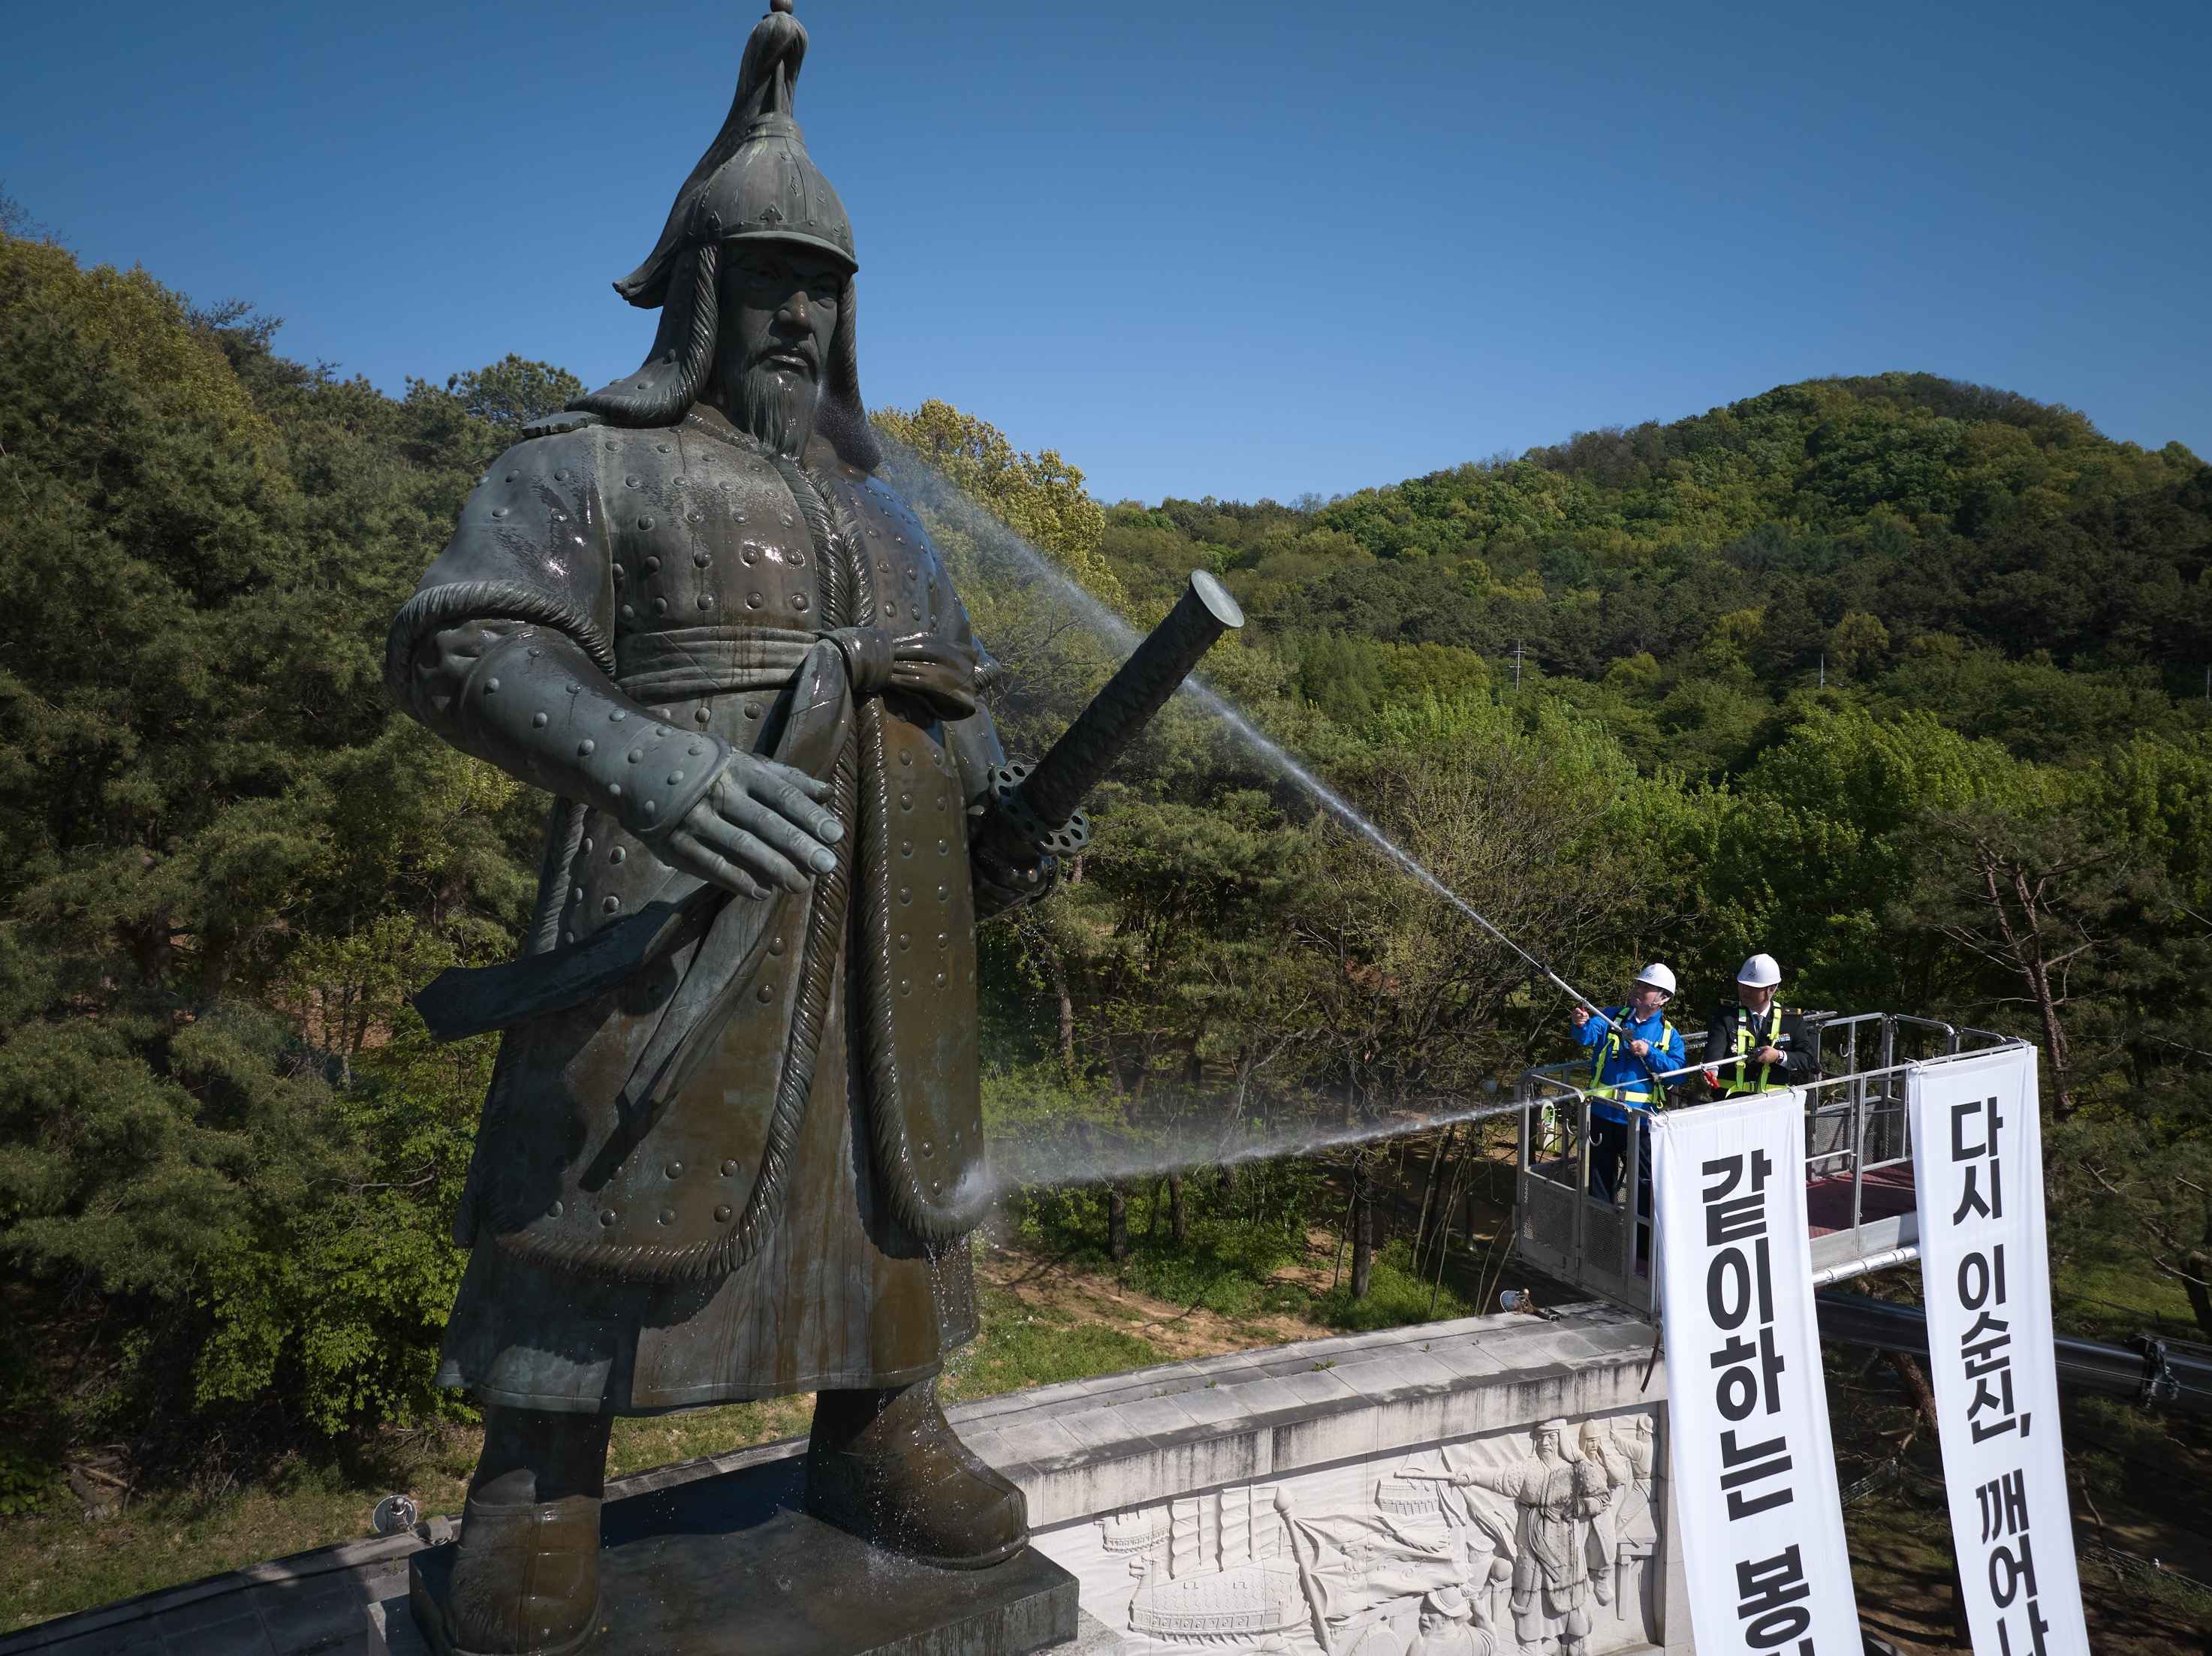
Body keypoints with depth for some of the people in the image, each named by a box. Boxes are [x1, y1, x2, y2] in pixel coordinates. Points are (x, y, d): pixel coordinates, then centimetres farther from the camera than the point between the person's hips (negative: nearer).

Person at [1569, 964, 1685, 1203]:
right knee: (1599, 1175, 13)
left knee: (1646, 1180, 7)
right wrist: (1581, 1025, -39)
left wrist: (1649, 1054, -20)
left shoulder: (1669, 1034, 3)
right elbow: (1590, 1034, -17)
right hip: (1601, 1114, 1)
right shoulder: (1612, 1017, 4)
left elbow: (1679, 1070, -9)